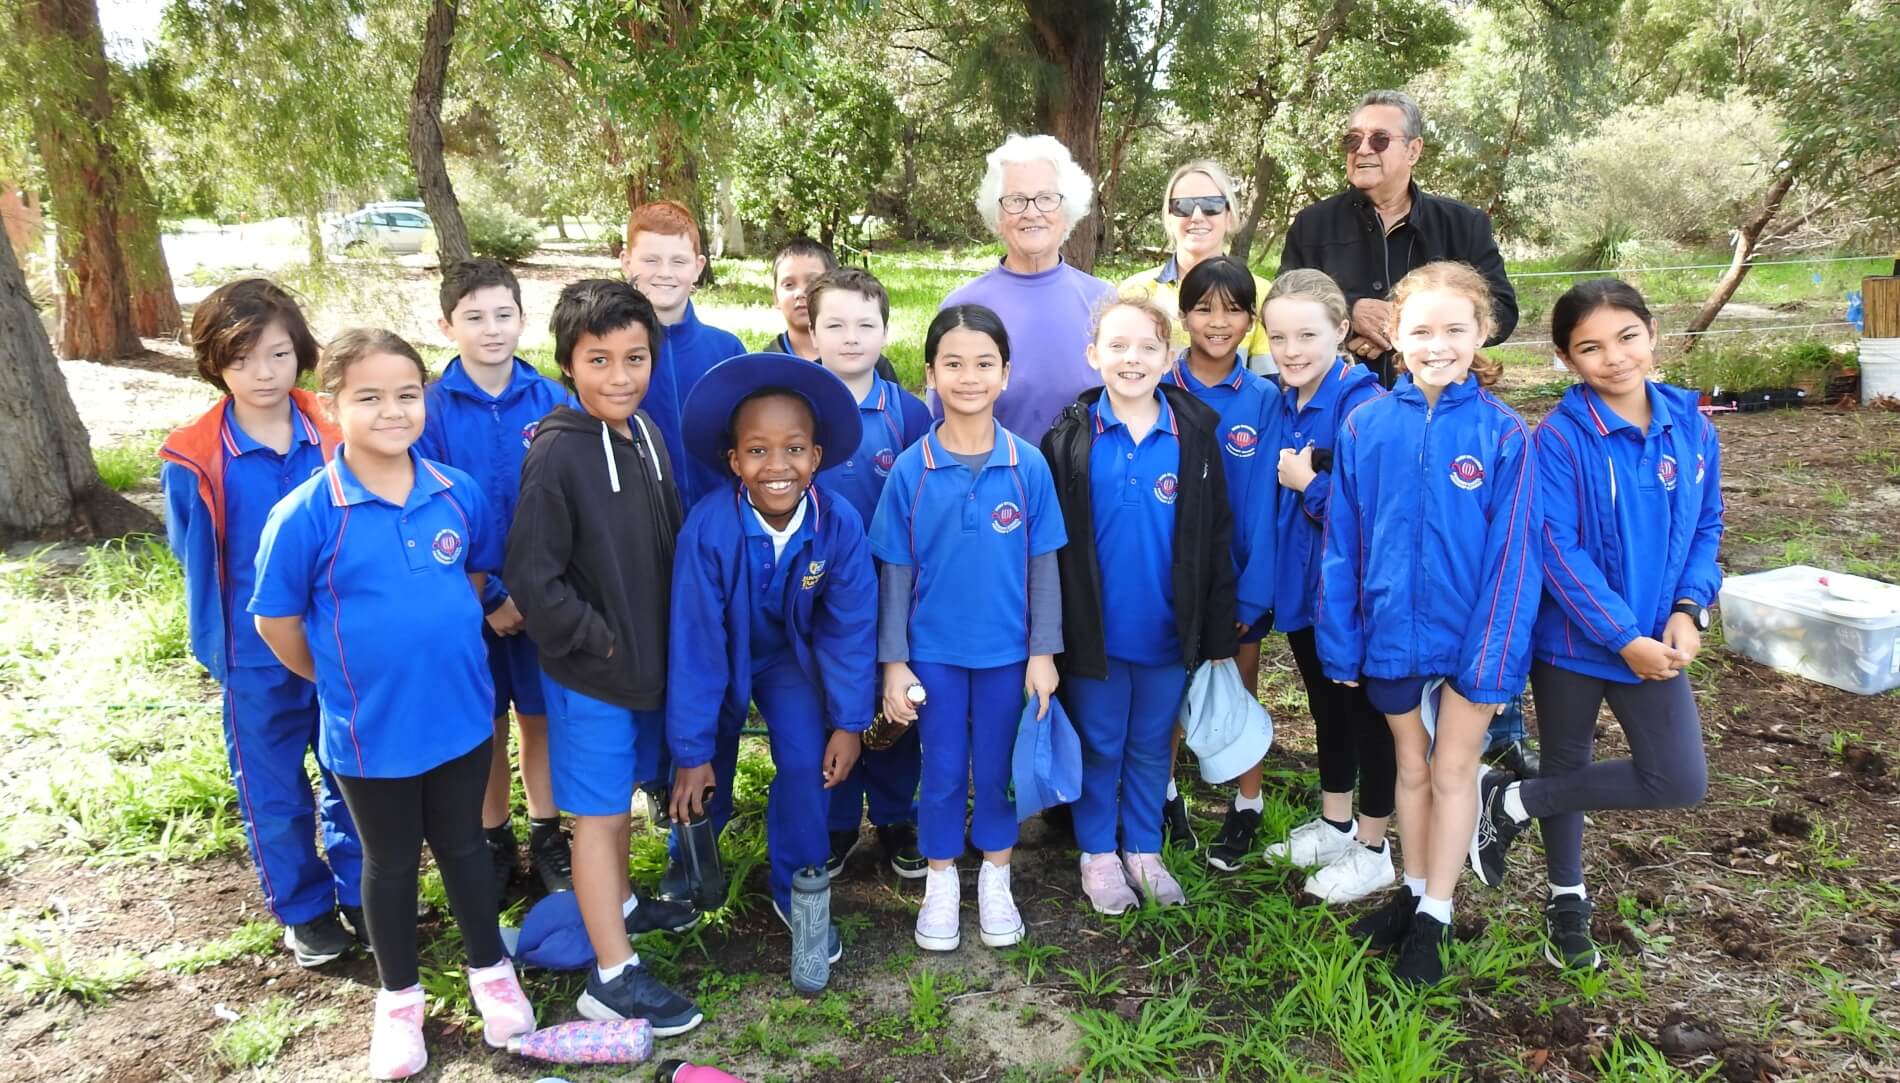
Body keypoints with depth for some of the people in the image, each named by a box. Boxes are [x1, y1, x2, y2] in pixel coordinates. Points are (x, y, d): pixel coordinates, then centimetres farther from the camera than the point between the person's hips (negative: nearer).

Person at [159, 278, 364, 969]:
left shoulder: (336, 440, -8)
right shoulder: (194, 462, -12)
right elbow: (194, 557, 0)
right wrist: (215, 645, 5)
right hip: (256, 657, -1)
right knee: (273, 790, 13)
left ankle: (359, 892, 35)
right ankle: (303, 908, 33)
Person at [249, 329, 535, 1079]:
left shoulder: (459, 494, -9)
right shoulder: (305, 515, -18)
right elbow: (275, 622, -7)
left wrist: (445, 649, 10)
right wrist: (344, 681, 2)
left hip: (462, 715, 2)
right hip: (369, 731, -2)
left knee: (463, 846, 19)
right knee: (390, 862, 17)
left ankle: (490, 970, 40)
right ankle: (399, 997, 38)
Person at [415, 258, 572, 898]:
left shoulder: (552, 401, -6)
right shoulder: (430, 409, -8)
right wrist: (489, 599, -12)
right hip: (471, 599, 0)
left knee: (540, 715, 13)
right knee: (484, 726, 13)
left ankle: (546, 836, 31)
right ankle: (494, 840, 31)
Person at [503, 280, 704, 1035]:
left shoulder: (646, 433, 0)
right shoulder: (557, 454, -20)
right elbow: (531, 576, -20)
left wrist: (661, 636, 6)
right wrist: (600, 641, -16)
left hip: (648, 657, 6)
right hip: (588, 670, -6)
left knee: (620, 794, 23)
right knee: (599, 810, 4)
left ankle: (619, 904, 43)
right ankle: (613, 975, 14)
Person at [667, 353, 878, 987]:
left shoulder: (840, 524, -29)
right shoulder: (708, 527, -34)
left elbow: (850, 627, -17)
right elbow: (695, 641, -27)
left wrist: (848, 721, -11)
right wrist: (692, 750, -21)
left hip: (790, 656, 1)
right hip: (720, 658, -1)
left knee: (807, 764, -10)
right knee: (705, 774, 5)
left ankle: (795, 891, 14)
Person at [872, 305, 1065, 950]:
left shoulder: (1027, 465, -8)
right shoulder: (911, 469, -9)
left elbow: (1043, 565, -2)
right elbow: (895, 572, -3)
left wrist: (1044, 652, -3)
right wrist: (893, 660, -4)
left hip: (1007, 650, 0)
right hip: (933, 650, 0)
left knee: (997, 768, 14)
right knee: (942, 770, 12)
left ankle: (996, 880, 35)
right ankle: (941, 883, 32)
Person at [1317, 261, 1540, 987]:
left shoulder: (1504, 433, -13)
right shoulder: (1366, 425, -7)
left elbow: (1512, 553, -12)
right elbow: (1342, 543, -3)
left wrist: (1495, 655, -14)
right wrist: (1340, 642, -3)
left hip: (1469, 634, -2)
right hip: (1392, 630, 2)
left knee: (1453, 770, 11)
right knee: (1411, 767, 19)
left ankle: (1433, 918, 25)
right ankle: (1415, 893, 37)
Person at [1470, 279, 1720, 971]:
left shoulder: (1690, 426, -3)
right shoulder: (1560, 438, -16)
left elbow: (1706, 526, 6)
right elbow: (1559, 552, -18)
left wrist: (1688, 611, -9)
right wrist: (1624, 638, -20)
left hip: (1656, 640, 4)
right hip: (1573, 638, -4)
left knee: (1681, 782, -1)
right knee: (1568, 766, 12)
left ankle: (1513, 802, 17)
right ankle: (1567, 901, 34)